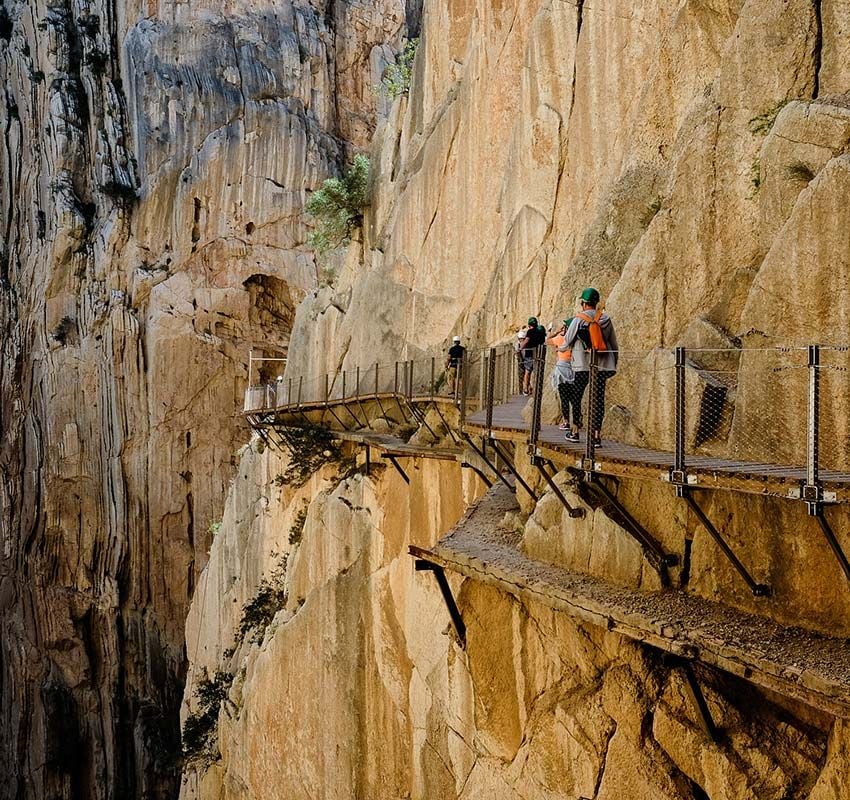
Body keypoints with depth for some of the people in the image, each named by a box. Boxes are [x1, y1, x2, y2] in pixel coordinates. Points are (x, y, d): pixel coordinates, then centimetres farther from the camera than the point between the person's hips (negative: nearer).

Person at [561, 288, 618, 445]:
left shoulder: (579, 319, -6)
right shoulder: (606, 319, 4)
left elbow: (567, 341, 2)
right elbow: (613, 343, 9)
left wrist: (560, 348, 24)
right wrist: (614, 364, 19)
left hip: (582, 365, -3)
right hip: (602, 365, 3)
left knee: (576, 398, 10)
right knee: (598, 398, 3)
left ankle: (574, 432, 16)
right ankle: (596, 435, 0)